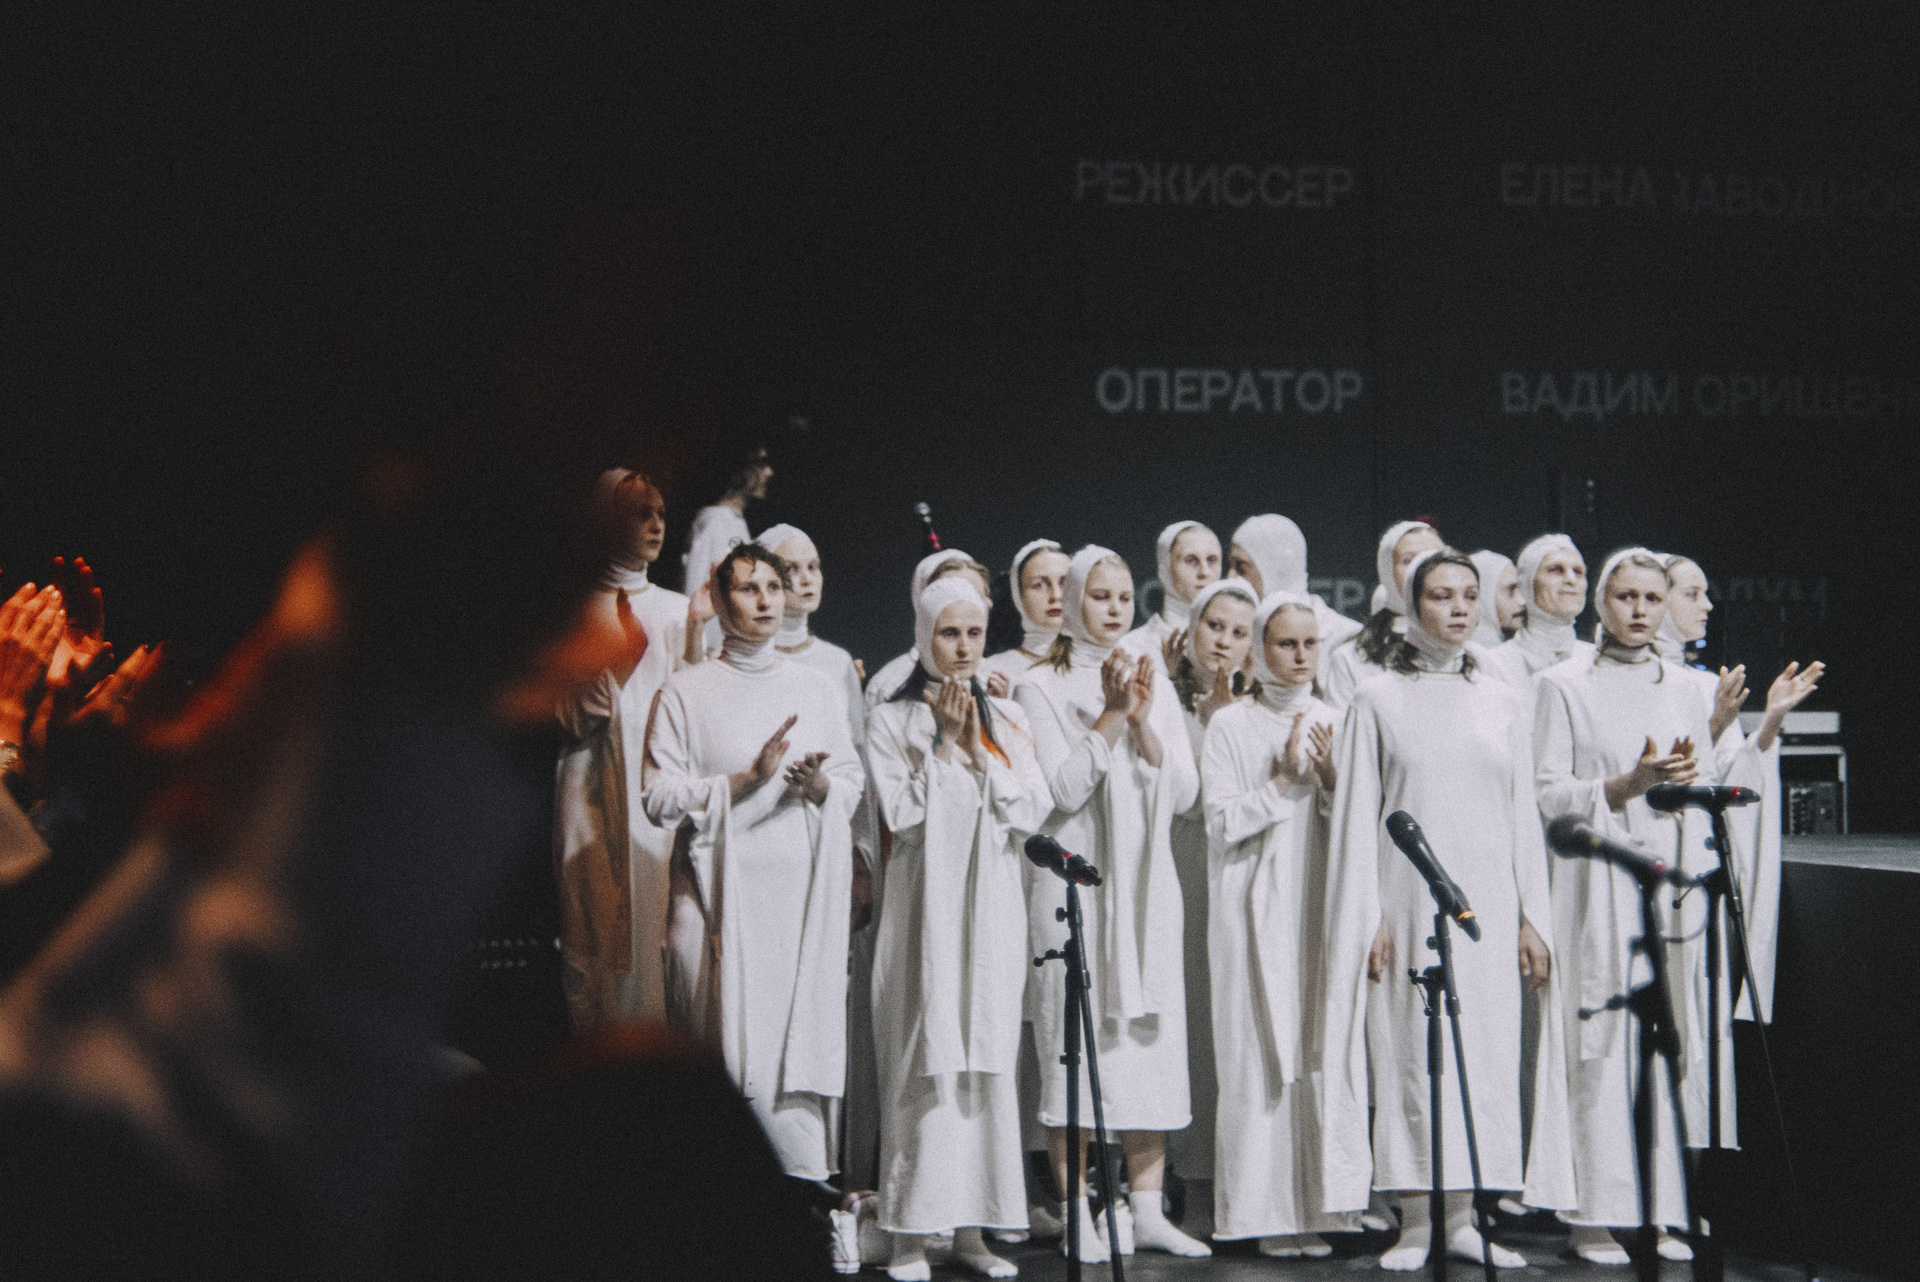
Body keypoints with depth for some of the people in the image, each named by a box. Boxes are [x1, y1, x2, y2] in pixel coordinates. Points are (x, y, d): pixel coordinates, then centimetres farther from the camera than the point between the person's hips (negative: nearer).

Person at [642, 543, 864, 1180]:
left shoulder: (815, 687, 14)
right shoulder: (686, 691, 4)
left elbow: (854, 782, 15)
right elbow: (660, 798, -3)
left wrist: (820, 785, -7)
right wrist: (747, 779, -13)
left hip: (802, 896, 3)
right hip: (723, 896, -2)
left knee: (801, 1048, -4)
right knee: (732, 1050, -7)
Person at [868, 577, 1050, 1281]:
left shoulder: (1008, 720, 13)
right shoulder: (892, 721, 3)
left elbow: (1030, 813, 2)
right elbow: (904, 814, -7)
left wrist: (978, 746, -5)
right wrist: (944, 744, -7)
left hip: (992, 908, 3)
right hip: (926, 907, -3)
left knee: (987, 1059, 1)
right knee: (922, 1061, -7)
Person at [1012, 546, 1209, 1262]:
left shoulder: (1156, 687, 14)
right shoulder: (1042, 687, 1)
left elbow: (1183, 793, 5)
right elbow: (1064, 788, -10)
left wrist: (1141, 721, -8)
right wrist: (1112, 715, -14)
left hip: (1146, 887, 4)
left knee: (1152, 1039, 3)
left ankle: (1147, 1210, 8)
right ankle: (1077, 1215, 2)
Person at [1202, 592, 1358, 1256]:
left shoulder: (1333, 723, 12)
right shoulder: (1230, 726, 2)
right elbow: (1222, 820, -5)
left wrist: (1329, 778, -7)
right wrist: (1283, 778, -12)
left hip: (1323, 903, 3)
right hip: (1256, 909, -3)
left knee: (1321, 1050, -1)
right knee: (1260, 1054, -6)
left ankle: (1315, 1205, 5)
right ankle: (1264, 1210, -1)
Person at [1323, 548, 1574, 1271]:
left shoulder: (1499, 703, 12)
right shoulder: (1378, 700, 3)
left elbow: (1524, 814, 12)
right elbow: (1358, 814, 1)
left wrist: (1532, 918, 5)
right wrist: (1368, 919, -6)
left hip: (1488, 905, 3)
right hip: (1409, 905, -3)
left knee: (1485, 1051, 1)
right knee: (1410, 1055, -4)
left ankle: (1464, 1218, 9)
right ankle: (1415, 1222, 2)